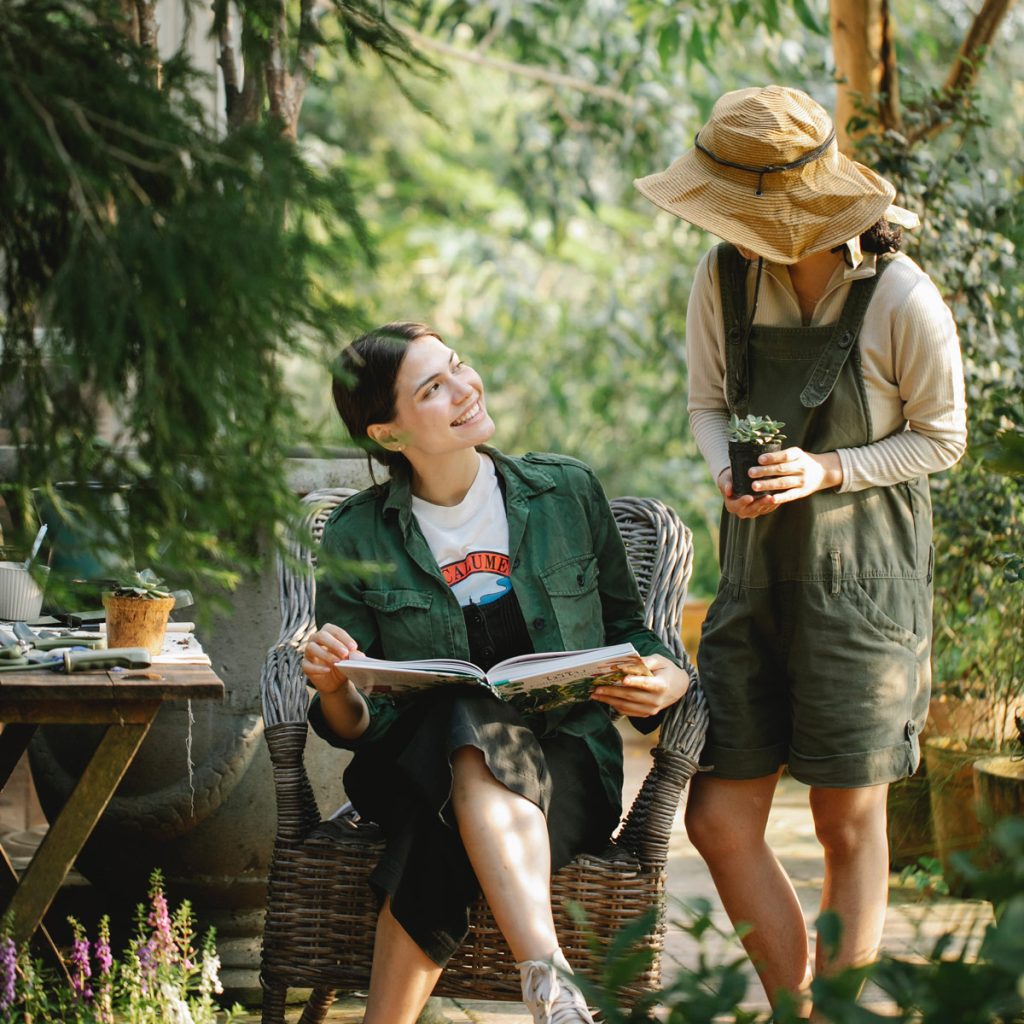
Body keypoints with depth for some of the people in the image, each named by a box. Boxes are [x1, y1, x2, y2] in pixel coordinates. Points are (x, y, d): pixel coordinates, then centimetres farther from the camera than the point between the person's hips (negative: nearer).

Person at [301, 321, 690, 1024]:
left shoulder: (567, 492, 7)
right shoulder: (359, 539, 4)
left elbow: (626, 626, 16)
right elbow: (357, 726, 6)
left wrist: (666, 679, -8)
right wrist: (333, 689, -18)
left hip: (565, 764, 0)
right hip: (420, 769, 0)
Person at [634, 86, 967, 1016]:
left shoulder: (901, 298, -16)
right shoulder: (724, 278, -3)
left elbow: (943, 438, -3)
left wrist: (828, 470, -18)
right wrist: (729, 473, -13)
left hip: (864, 580, -4)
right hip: (760, 569, 5)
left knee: (849, 822, 3)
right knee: (719, 820, 2)